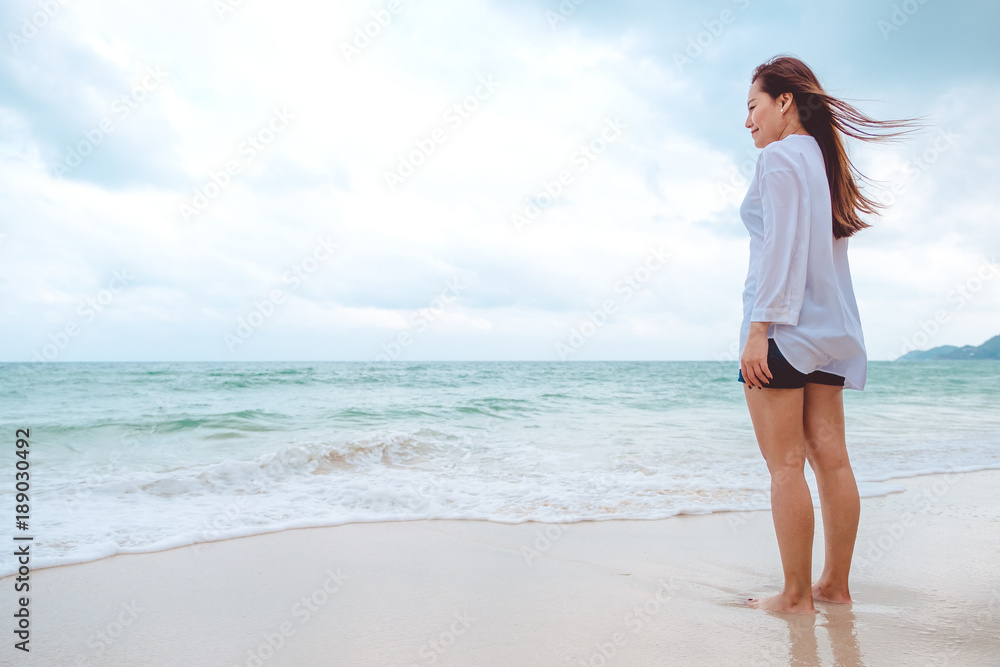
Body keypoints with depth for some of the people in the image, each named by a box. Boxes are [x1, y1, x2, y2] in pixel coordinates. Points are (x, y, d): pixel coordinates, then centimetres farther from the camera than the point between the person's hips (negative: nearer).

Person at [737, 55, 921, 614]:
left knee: (786, 464, -5)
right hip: (830, 328, 9)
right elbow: (830, 250, 20)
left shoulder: (781, 156, -5)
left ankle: (796, 596, 0)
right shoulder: (824, 161, 21)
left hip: (783, 323, -9)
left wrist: (760, 327, -18)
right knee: (831, 457, 8)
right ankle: (836, 585, 15)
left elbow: (782, 246, -15)